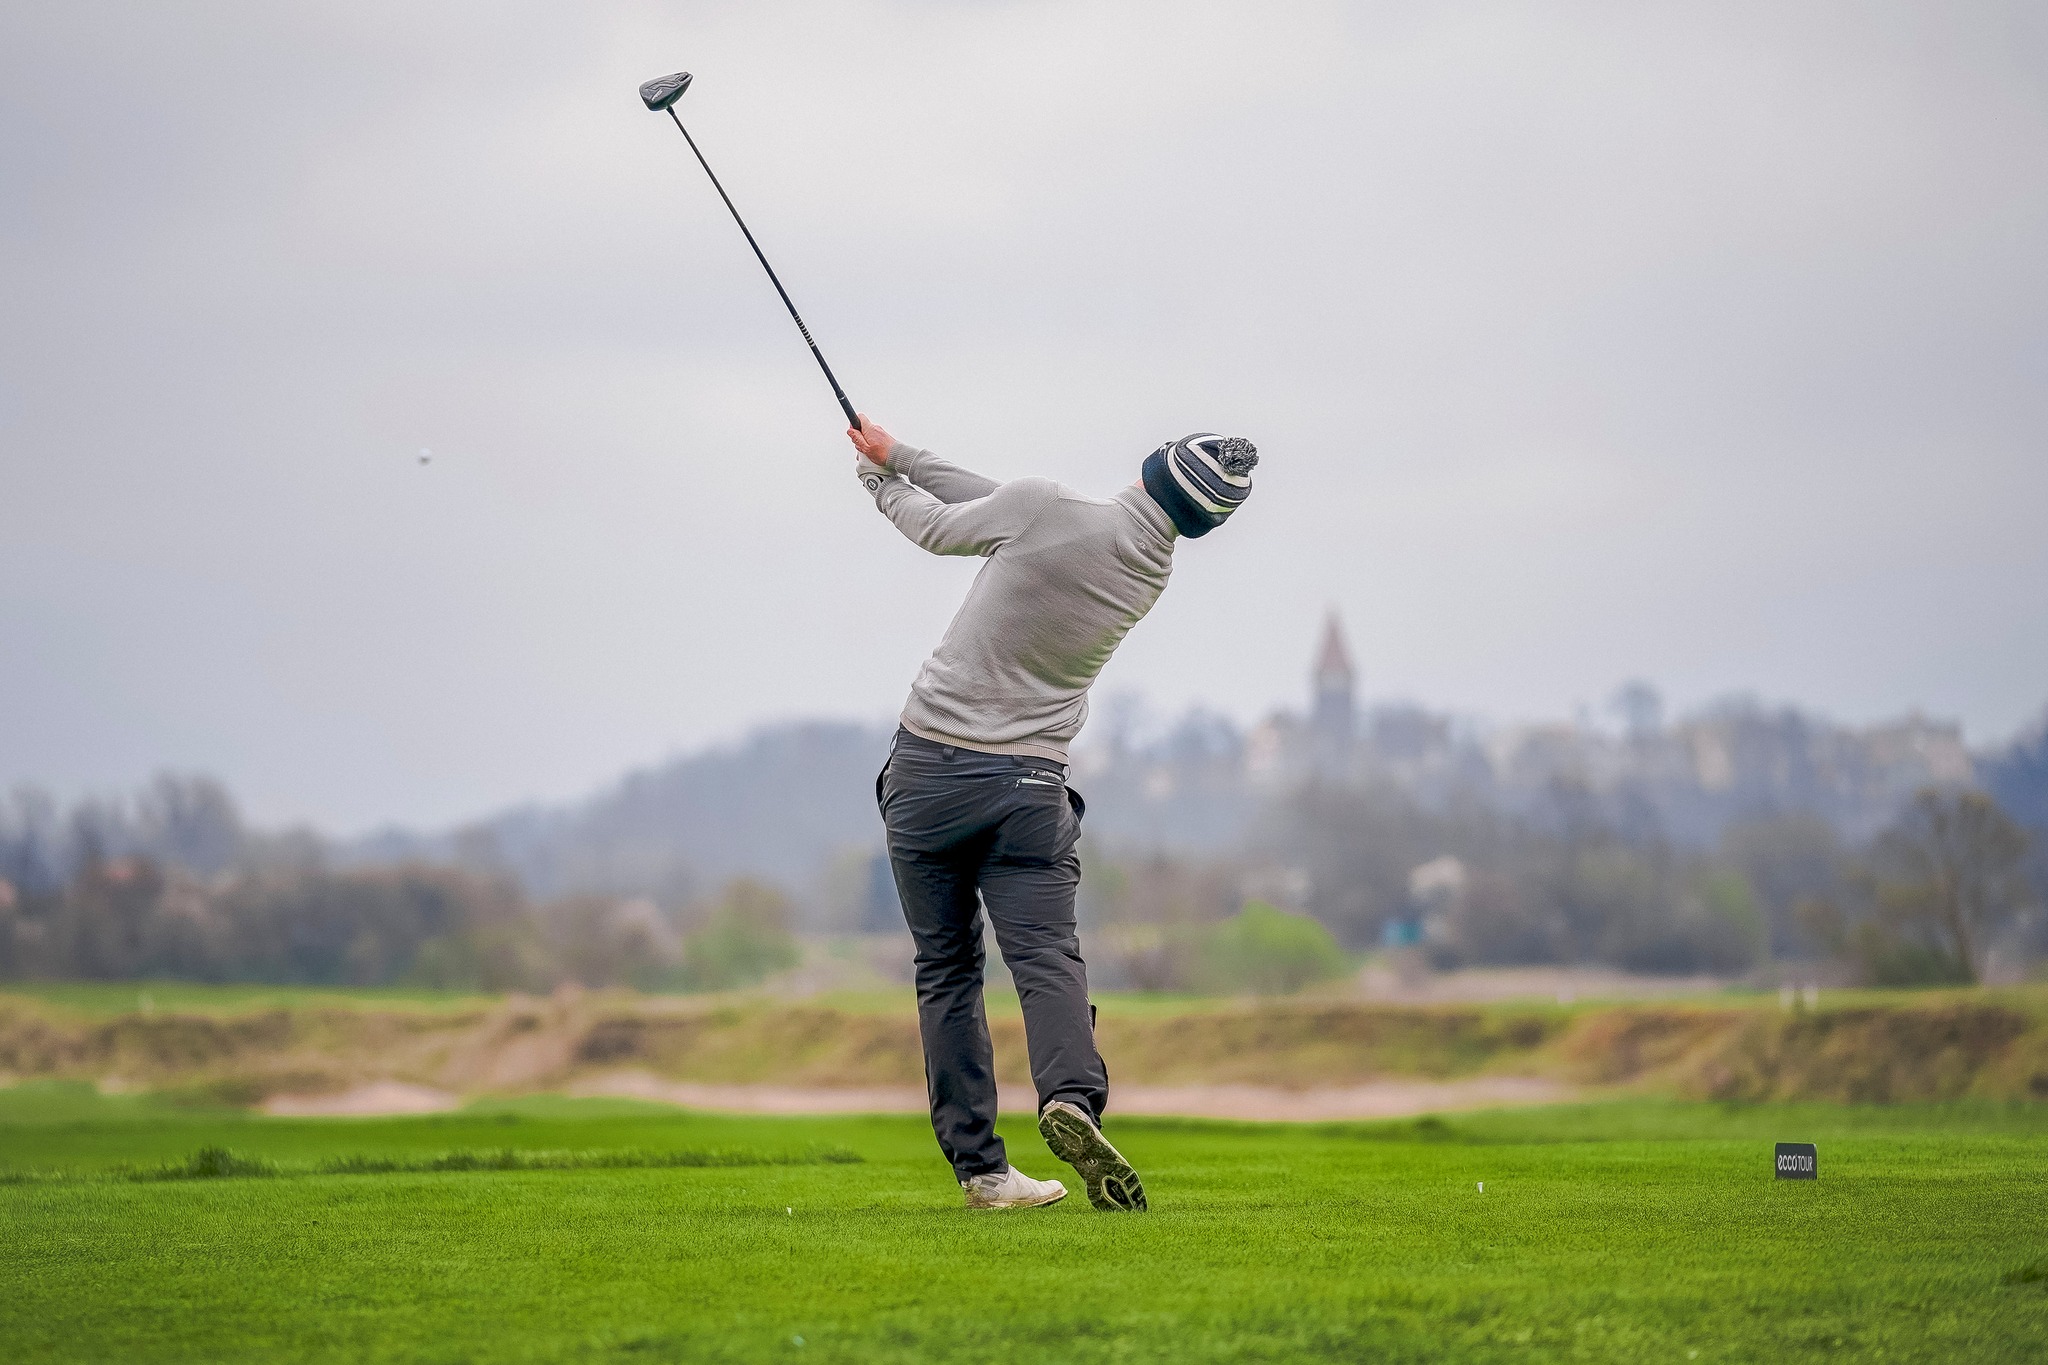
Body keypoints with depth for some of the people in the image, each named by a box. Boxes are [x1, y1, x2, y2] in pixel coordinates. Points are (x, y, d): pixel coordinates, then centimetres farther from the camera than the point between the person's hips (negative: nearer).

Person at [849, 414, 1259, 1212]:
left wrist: (878, 474, 25)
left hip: (929, 766, -2)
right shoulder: (1151, 575, 4)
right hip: (1029, 782, 2)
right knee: (1045, 953, -4)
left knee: (947, 969, 6)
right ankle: (1071, 1095, -34)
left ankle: (978, 1165, 4)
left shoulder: (1044, 508, -13)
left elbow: (938, 528, 5)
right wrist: (902, 457, 17)